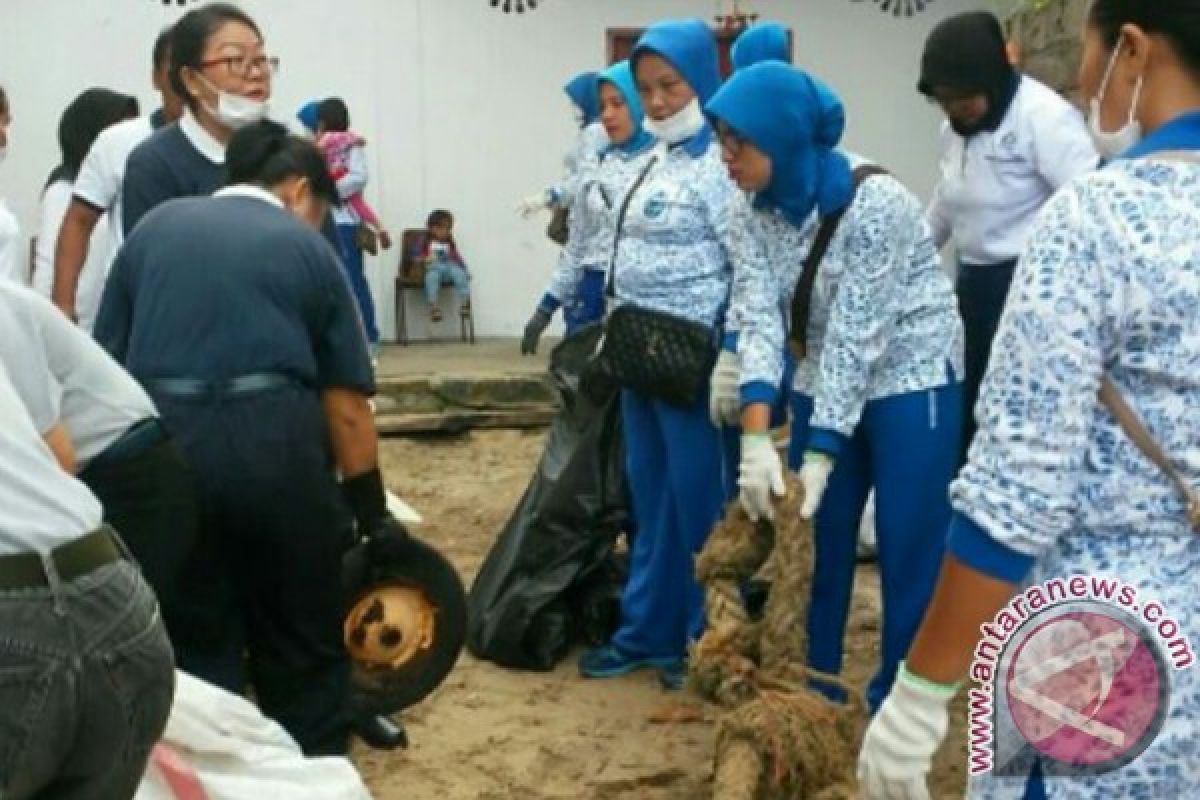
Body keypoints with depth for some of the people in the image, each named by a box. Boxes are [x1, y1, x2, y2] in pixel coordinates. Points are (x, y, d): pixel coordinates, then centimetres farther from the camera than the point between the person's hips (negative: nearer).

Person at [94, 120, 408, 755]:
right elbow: (346, 404, 6)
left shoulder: (154, 226, 18)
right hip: (273, 443, -2)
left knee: (194, 647, 15)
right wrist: (372, 514, 11)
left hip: (161, 444, 2)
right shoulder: (307, 249, 11)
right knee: (303, 645, 14)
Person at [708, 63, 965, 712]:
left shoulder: (873, 202, -25)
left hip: (909, 385, -6)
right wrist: (756, 436, -26)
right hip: (826, 388, 6)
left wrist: (821, 453, -24)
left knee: (908, 551, 0)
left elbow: (857, 335, -25)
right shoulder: (764, 210, -5)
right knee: (812, 540, 10)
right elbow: (757, 314, -14)